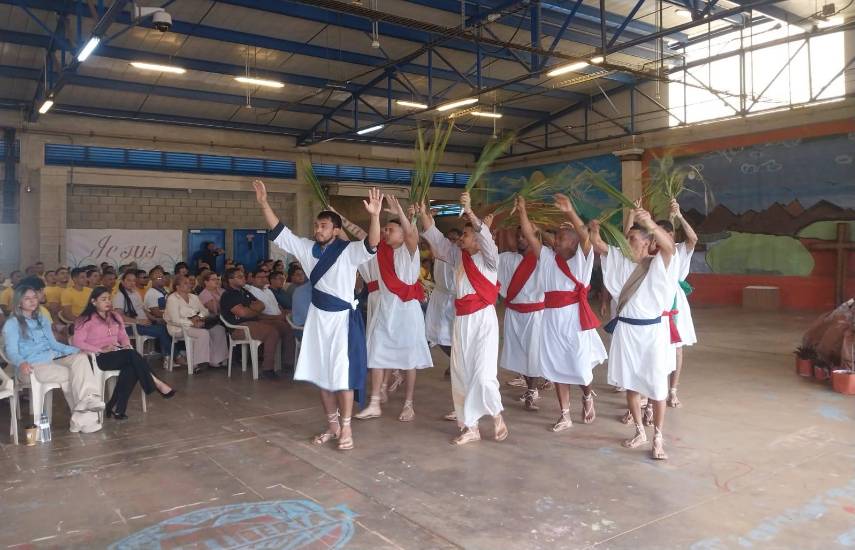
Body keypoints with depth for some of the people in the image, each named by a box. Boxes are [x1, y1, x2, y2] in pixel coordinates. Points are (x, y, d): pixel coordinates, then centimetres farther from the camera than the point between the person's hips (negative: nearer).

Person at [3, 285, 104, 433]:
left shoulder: (42, 319, 25)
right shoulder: (12, 324, 6)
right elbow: (11, 352, -6)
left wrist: (77, 350, 8)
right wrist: (21, 363, -29)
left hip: (53, 359, 5)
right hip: (32, 366, -5)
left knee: (81, 357, -29)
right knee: (69, 375, -31)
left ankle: (87, 401, -42)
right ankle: (84, 417, -30)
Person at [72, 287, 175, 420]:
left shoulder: (115, 317, 21)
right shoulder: (85, 320, 2)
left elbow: (123, 336, 20)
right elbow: (78, 342, -9)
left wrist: (127, 345, -3)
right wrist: (101, 349, -20)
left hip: (119, 355, 5)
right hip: (100, 358, -5)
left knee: (132, 366, -30)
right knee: (132, 354, -30)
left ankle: (117, 407, -29)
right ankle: (155, 383, -24)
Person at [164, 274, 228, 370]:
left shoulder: (193, 297, 16)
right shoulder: (172, 299, -7)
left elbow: (205, 311, 11)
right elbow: (175, 320, -17)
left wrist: (199, 317, -11)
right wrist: (192, 323, -24)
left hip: (196, 324, 7)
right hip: (180, 328, -7)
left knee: (219, 329, -14)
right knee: (203, 333, -33)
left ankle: (216, 360, -13)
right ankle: (199, 363, -26)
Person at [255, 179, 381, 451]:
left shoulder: (349, 251, -12)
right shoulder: (308, 249, 3)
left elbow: (372, 244, -30)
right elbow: (279, 232, 5)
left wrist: (375, 216, -46)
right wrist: (263, 203, -4)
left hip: (342, 318, -6)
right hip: (317, 317, 6)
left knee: (342, 374, -4)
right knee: (321, 373, 12)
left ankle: (346, 428, 9)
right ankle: (332, 425, 25)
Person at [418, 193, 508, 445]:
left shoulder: (488, 257, -5)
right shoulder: (459, 256, 12)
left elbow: (485, 236, -23)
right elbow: (437, 239, 13)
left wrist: (469, 212, -35)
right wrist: (424, 214, 4)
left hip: (483, 319, -7)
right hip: (462, 320, 7)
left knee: (482, 374, -10)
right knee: (461, 374, 6)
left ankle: (497, 417, 17)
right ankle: (470, 427, 16)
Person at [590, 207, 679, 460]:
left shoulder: (659, 264, -8)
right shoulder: (622, 262, 7)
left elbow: (669, 245, -29)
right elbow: (597, 245, 7)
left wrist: (651, 224, -48)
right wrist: (595, 227, -14)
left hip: (652, 331, -5)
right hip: (626, 330, 5)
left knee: (657, 386, 4)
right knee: (630, 384, 12)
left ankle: (658, 438, 17)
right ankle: (640, 432, 27)